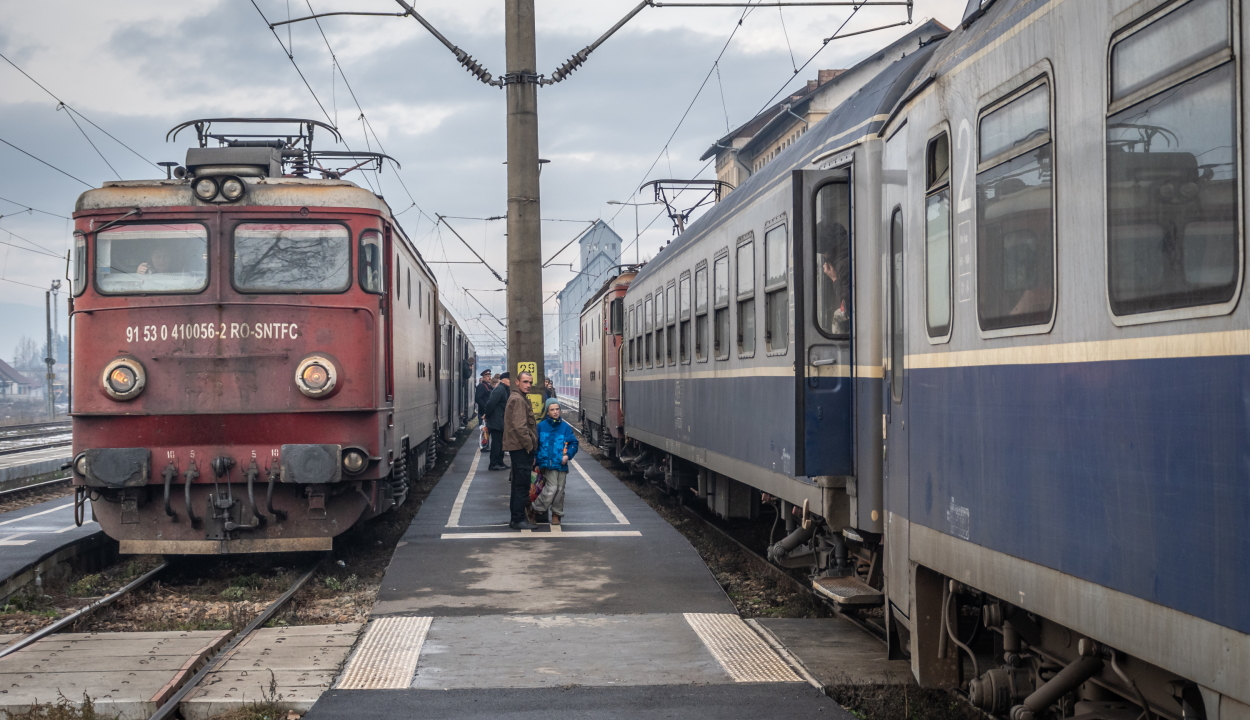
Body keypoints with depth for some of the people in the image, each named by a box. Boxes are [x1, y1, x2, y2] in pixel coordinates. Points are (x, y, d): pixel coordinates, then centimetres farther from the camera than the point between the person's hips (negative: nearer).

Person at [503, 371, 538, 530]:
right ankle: (518, 519, -6)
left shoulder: (520, 398, 19)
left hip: (519, 447, 11)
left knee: (519, 483, 15)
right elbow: (520, 427, -22)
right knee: (522, 484, -8)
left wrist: (531, 445, 20)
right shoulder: (518, 400, -15)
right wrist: (530, 446, -19)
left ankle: (517, 519, 21)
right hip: (521, 447, -11)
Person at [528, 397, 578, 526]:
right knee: (551, 489, -13)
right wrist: (534, 458, -2)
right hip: (548, 463, -3)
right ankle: (534, 510, 2)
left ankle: (557, 514, 23)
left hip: (561, 464, 3)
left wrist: (568, 455, -8)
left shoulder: (565, 427, 6)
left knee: (560, 490, 9)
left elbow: (573, 443, 8)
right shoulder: (541, 426, 1)